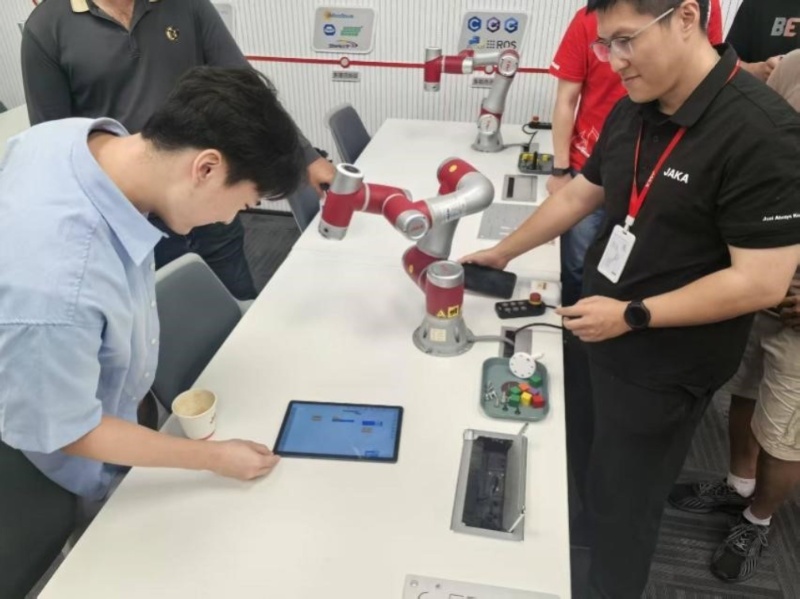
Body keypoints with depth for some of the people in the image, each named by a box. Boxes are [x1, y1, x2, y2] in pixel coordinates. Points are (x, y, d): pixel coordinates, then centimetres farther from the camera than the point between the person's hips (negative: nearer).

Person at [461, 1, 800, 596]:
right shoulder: (633, 111, 0)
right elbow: (579, 194, 12)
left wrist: (633, 316, -21)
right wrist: (502, 253, 14)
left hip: (666, 366, -6)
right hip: (604, 338, 7)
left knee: (623, 500, 12)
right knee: (594, 475, 23)